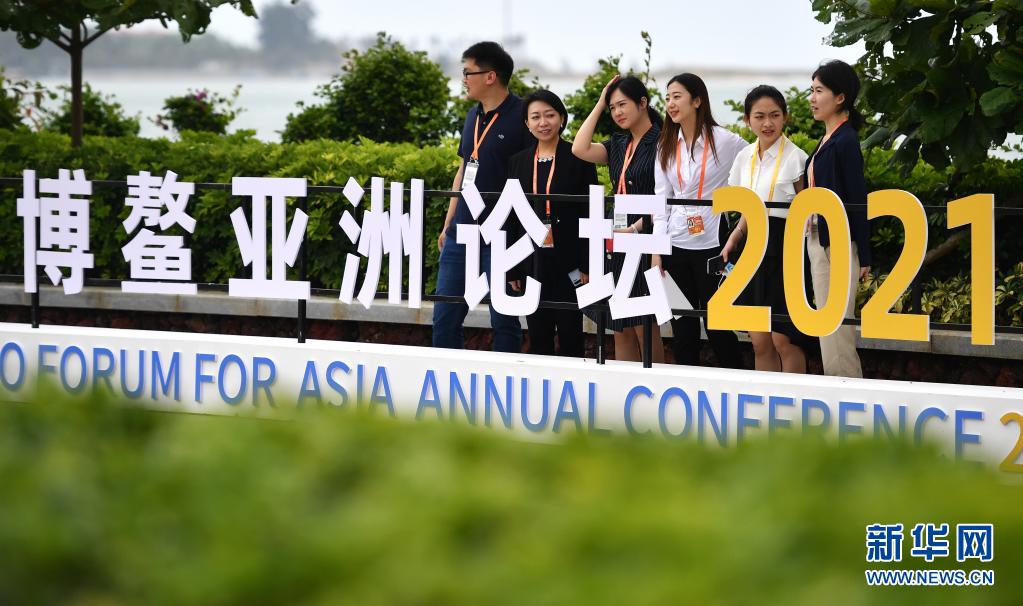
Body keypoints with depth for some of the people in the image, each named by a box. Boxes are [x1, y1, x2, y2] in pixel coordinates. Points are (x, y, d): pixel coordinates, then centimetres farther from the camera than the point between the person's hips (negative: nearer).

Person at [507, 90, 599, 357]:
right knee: (538, 339, 8)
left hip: (568, 262, -4)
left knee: (570, 336, 1)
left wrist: (587, 265, -9)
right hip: (533, 262, 4)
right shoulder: (518, 162, 10)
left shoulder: (579, 159, -2)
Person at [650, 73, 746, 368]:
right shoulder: (667, 147, 10)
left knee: (718, 325, -1)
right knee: (682, 325, 6)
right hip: (676, 244, 5)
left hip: (712, 243, -5)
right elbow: (661, 199, 10)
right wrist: (656, 251, 3)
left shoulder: (725, 141, -5)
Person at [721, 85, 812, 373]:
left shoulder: (795, 158, -7)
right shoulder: (745, 157, 10)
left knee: (783, 338, -7)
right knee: (760, 341, 5)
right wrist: (734, 239, 6)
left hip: (784, 249, -6)